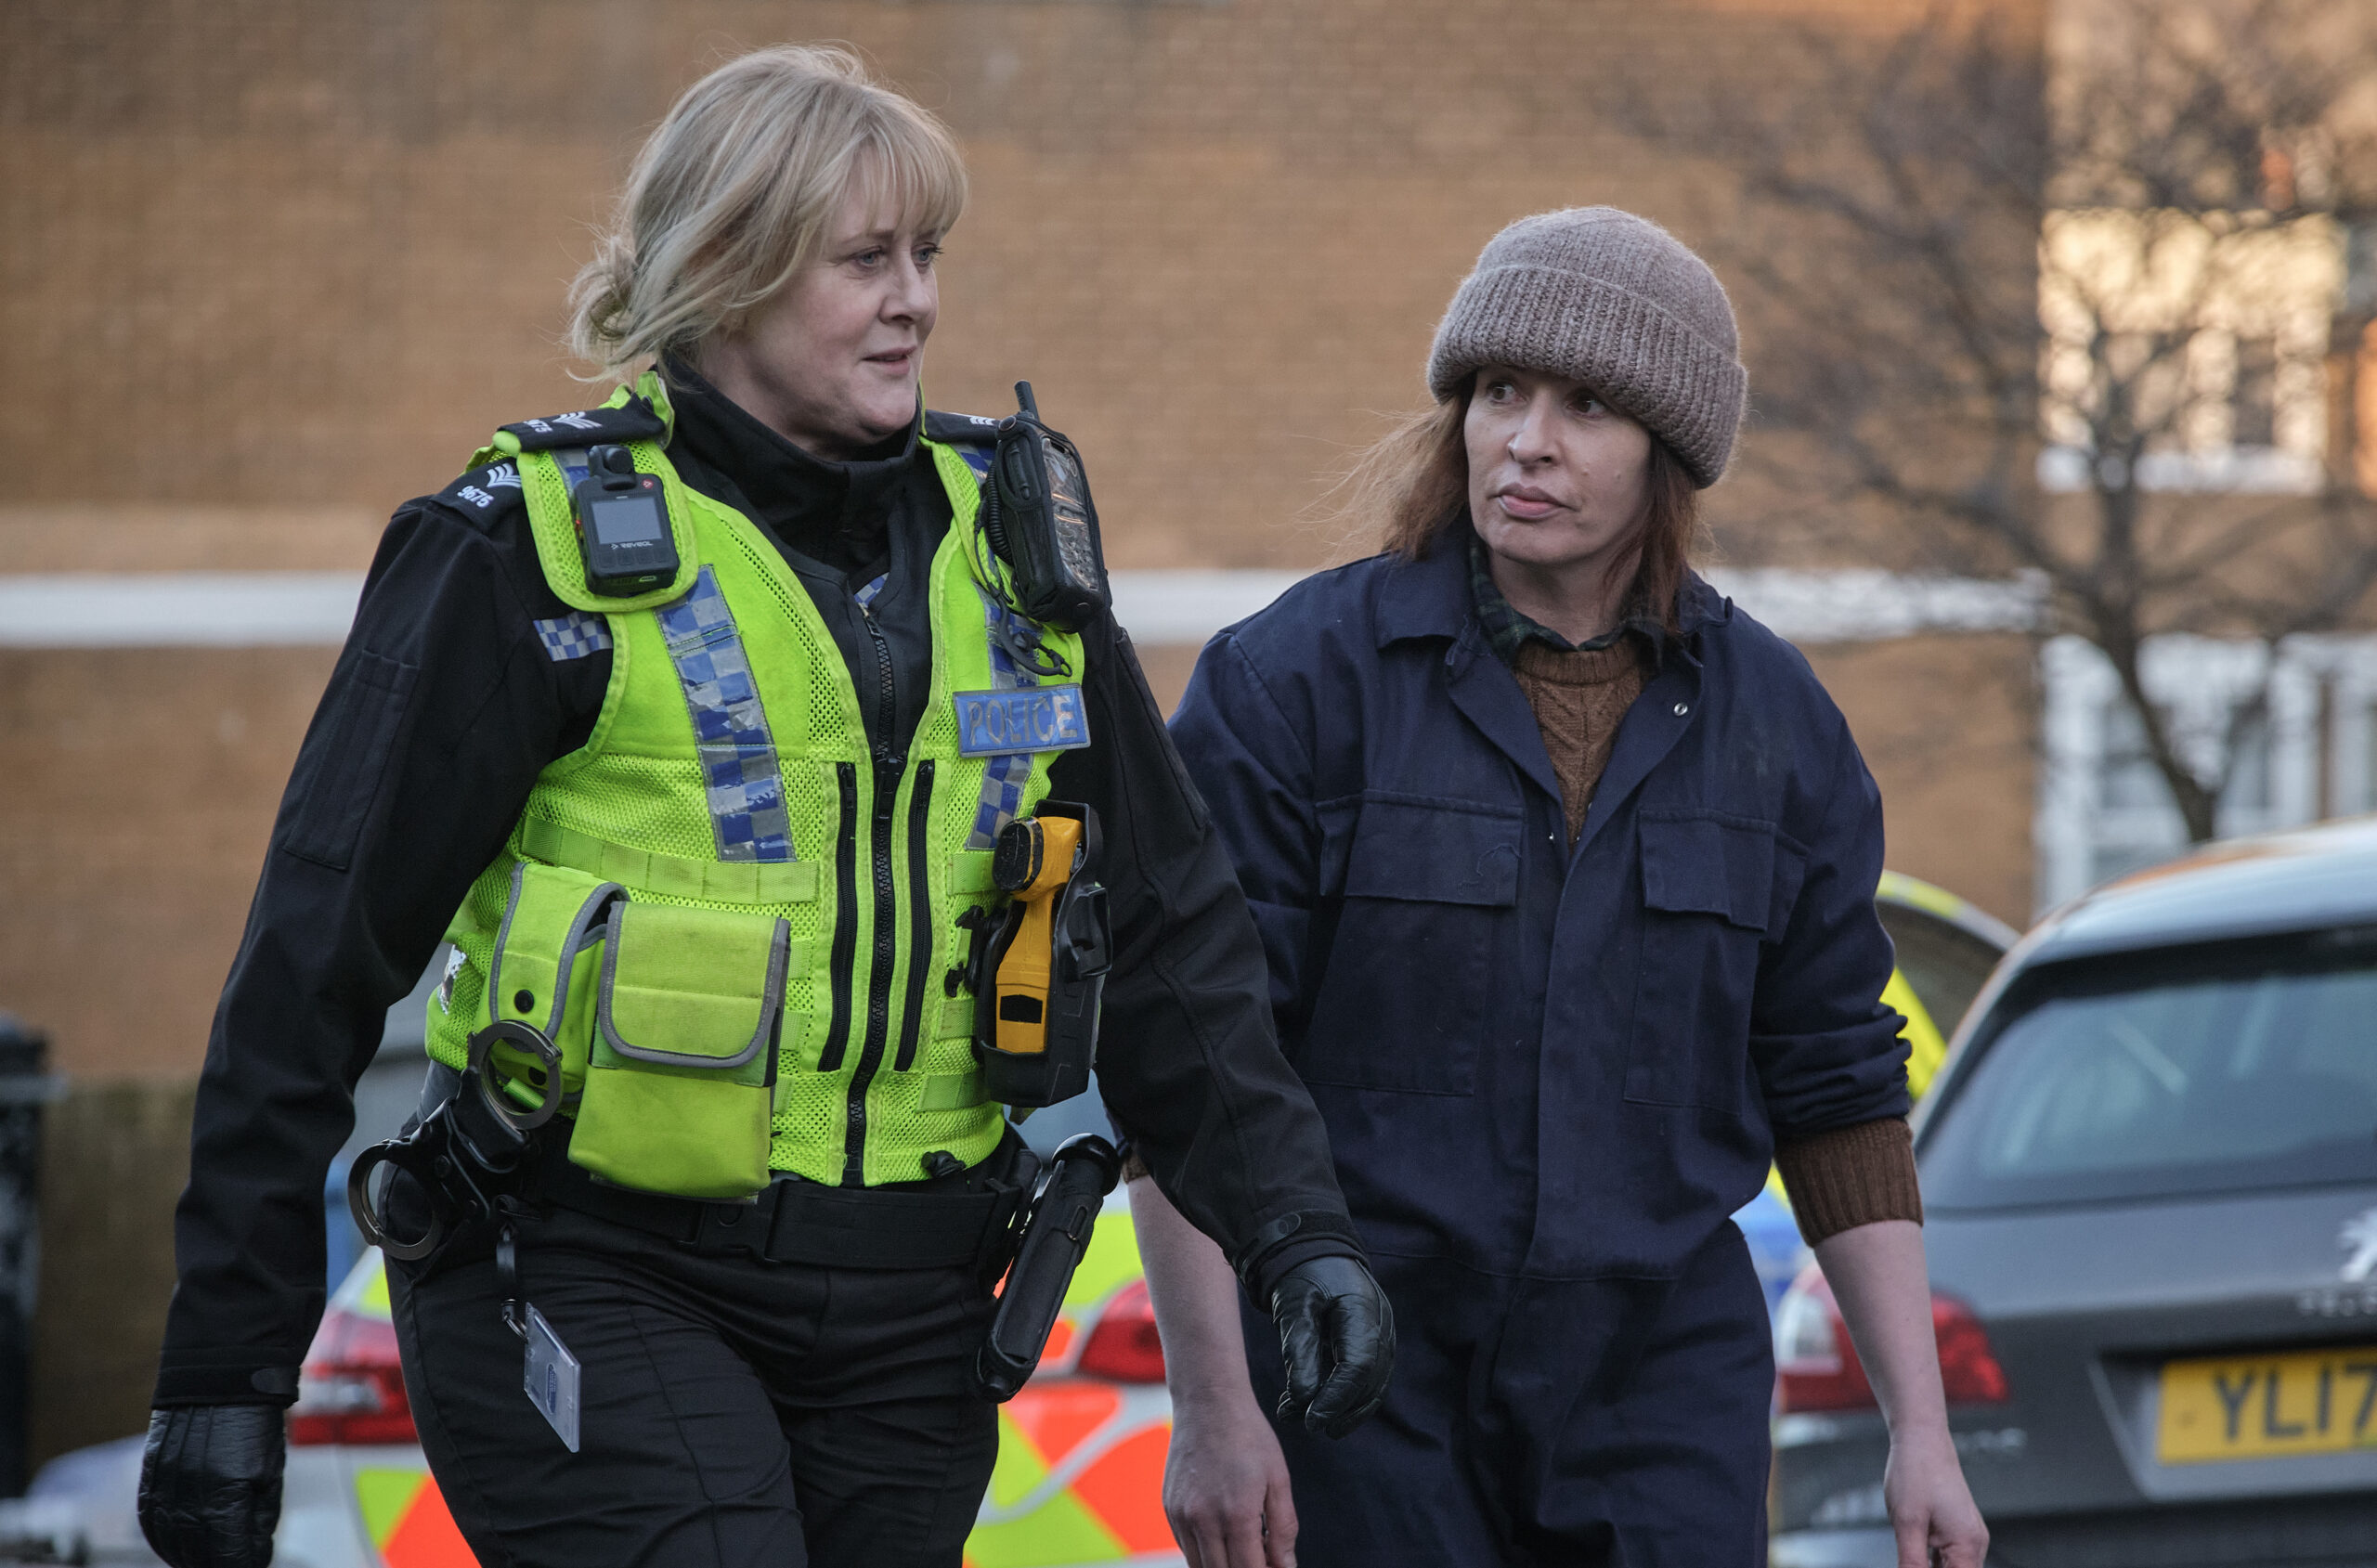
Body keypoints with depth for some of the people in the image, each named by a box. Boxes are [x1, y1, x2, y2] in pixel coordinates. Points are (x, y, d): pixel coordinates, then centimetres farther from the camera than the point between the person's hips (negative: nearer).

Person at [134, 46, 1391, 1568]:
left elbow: (1166, 929, 13)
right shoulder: (537, 546, -6)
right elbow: (320, 957, -6)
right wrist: (226, 1370, -9)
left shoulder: (1007, 538, 9)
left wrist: (1296, 1226, 0)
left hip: (906, 1316, 5)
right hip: (598, 1282, -5)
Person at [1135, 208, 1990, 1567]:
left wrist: (1921, 1430, 7)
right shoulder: (1299, 679, -4)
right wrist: (1213, 1405, -12)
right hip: (1365, 1406, -3)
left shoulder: (1770, 718, 8)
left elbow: (1836, 1092, 12)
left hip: (1669, 1403, 3)